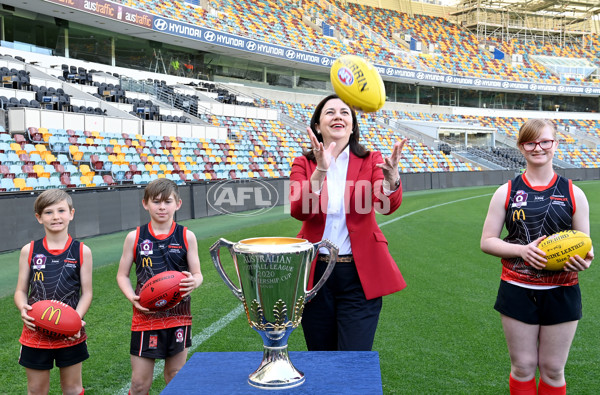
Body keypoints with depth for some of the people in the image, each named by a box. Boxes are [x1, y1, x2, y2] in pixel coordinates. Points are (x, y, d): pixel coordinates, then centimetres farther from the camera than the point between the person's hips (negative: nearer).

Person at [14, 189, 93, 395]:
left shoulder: (82, 251, -5)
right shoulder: (29, 250, -2)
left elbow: (86, 292, -3)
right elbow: (21, 291, 3)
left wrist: (77, 318, -19)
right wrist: (23, 308, -19)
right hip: (36, 334, 1)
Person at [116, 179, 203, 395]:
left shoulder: (187, 236, -1)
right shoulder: (135, 237, -1)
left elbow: (197, 274, 2)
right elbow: (122, 275, 6)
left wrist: (193, 282, -21)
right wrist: (131, 296, -13)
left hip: (178, 316, 1)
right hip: (145, 316, -1)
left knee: (176, 377, 14)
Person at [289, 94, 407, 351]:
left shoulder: (370, 161, 1)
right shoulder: (304, 164, 2)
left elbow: (388, 205, -17)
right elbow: (299, 210, -16)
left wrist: (391, 176, -38)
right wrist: (320, 171, -30)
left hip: (360, 274, -1)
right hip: (315, 272, 2)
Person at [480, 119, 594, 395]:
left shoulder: (573, 193, 1)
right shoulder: (506, 192, 0)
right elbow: (487, 241, -1)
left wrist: (584, 260, -17)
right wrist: (522, 250, -18)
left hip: (561, 292, 1)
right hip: (517, 291, 0)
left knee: (553, 370, 10)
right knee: (523, 367, 9)